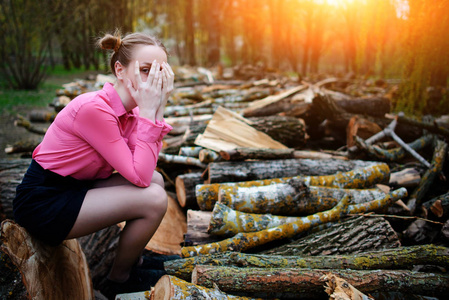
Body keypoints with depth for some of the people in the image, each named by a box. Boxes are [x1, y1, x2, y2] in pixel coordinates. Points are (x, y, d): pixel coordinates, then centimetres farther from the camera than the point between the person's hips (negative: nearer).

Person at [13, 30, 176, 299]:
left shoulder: (129, 109, 0)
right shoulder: (94, 109, -27)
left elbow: (145, 170, -9)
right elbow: (138, 176, -27)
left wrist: (158, 109, -13)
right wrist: (148, 111, -27)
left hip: (73, 187, 9)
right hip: (43, 203, -9)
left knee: (156, 181, 8)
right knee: (154, 200, -18)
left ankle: (134, 263, 22)